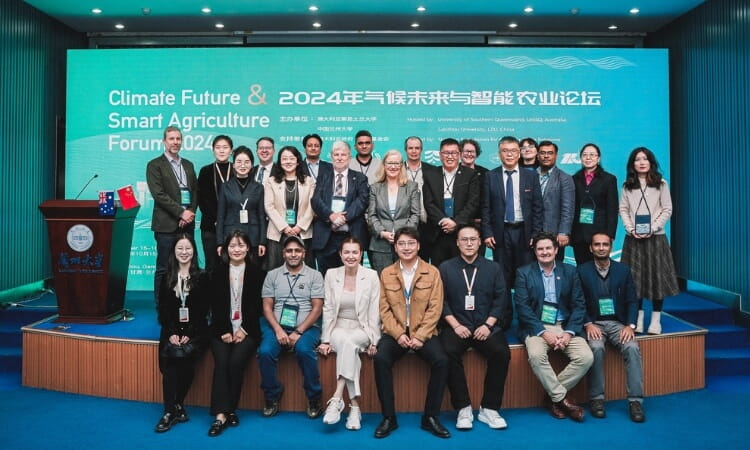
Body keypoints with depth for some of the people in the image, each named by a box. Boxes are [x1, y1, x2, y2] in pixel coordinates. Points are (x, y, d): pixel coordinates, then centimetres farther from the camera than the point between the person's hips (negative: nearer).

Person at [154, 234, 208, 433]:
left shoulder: (201, 278, 4)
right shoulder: (166, 278, 11)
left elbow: (203, 310, -2)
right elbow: (162, 310, 6)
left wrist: (189, 334, -13)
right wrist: (171, 333, -9)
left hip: (195, 332, -2)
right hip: (171, 331, 2)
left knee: (185, 356, -27)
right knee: (170, 358, -25)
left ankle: (176, 405, -11)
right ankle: (171, 410, -19)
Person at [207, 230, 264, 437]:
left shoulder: (256, 273, 6)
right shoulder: (218, 273, 11)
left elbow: (256, 306, 0)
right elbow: (215, 306, 3)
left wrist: (243, 330, -11)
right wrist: (225, 331, -9)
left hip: (247, 330, -1)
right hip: (222, 329, 1)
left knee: (236, 362, -24)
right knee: (221, 363, -22)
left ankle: (231, 409, -11)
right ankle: (220, 415, -24)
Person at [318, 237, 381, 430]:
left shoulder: (371, 276, -1)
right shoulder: (331, 274, 3)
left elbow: (374, 312, -2)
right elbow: (328, 310, 2)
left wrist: (373, 342, -9)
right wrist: (325, 340, -5)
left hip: (361, 330, -1)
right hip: (338, 328, 1)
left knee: (348, 342, -35)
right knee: (348, 345, -33)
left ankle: (337, 399, -33)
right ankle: (354, 407, -32)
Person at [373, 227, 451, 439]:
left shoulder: (432, 272, 3)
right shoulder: (386, 273, 7)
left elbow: (435, 308, -3)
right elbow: (384, 309, 2)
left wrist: (420, 336, -13)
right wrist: (399, 334, -12)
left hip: (424, 333, 0)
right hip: (395, 332, 1)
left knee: (441, 361, -26)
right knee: (381, 359, -28)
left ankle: (431, 417, -9)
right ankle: (388, 417, -13)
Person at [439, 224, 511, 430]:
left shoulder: (493, 268, 12)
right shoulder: (445, 268, 8)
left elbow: (500, 300, 5)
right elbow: (441, 301, 1)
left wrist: (488, 325, -9)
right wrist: (456, 325, -11)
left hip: (486, 326, 1)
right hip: (457, 326, -1)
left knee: (501, 352, -27)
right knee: (449, 352, -30)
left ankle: (489, 409, -12)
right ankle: (463, 408, -15)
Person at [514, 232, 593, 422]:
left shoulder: (570, 271, 8)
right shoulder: (524, 273, 2)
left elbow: (578, 305, 4)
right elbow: (522, 307, -6)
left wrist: (569, 333, -11)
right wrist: (543, 332, -16)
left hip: (565, 326, 3)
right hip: (536, 327, -2)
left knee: (586, 357, -21)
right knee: (536, 355, -32)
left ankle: (555, 395, -2)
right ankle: (561, 398, -11)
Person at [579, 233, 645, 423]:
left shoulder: (623, 270, 9)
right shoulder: (582, 271, 3)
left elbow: (632, 301, 7)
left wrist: (630, 325, -8)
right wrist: (588, 324, -14)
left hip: (618, 323, 2)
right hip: (593, 324, -2)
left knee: (632, 348, -27)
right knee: (597, 348, -31)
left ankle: (635, 401, -20)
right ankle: (596, 399, -18)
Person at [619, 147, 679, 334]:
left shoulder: (660, 184, 5)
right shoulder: (627, 186, 9)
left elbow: (667, 210, 1)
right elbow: (623, 210, 6)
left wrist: (652, 229, -11)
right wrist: (631, 229, -9)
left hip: (655, 237, -1)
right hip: (633, 238, 1)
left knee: (656, 277, 0)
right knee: (634, 278, 3)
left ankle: (656, 320, 8)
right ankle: (638, 319, 11)